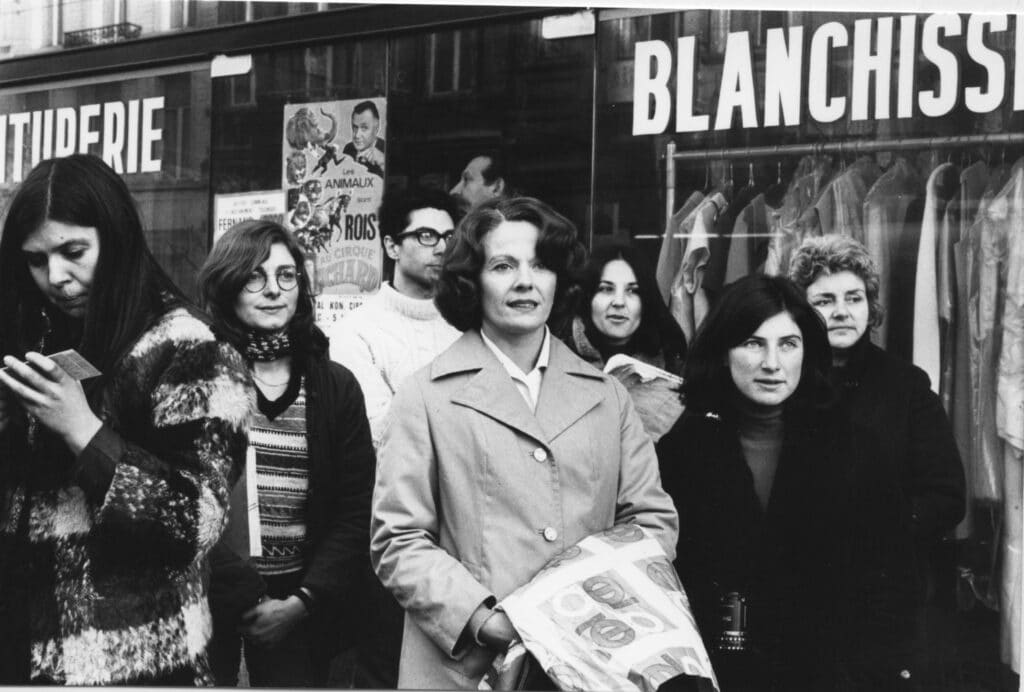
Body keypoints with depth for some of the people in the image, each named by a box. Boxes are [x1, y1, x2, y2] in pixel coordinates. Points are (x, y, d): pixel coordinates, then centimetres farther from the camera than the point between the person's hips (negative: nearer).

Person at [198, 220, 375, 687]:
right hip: (206, 602, -2)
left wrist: (304, 601, -9)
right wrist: (243, 597, -15)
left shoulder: (335, 387, 4)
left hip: (302, 609, 2)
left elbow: (352, 515, 2)